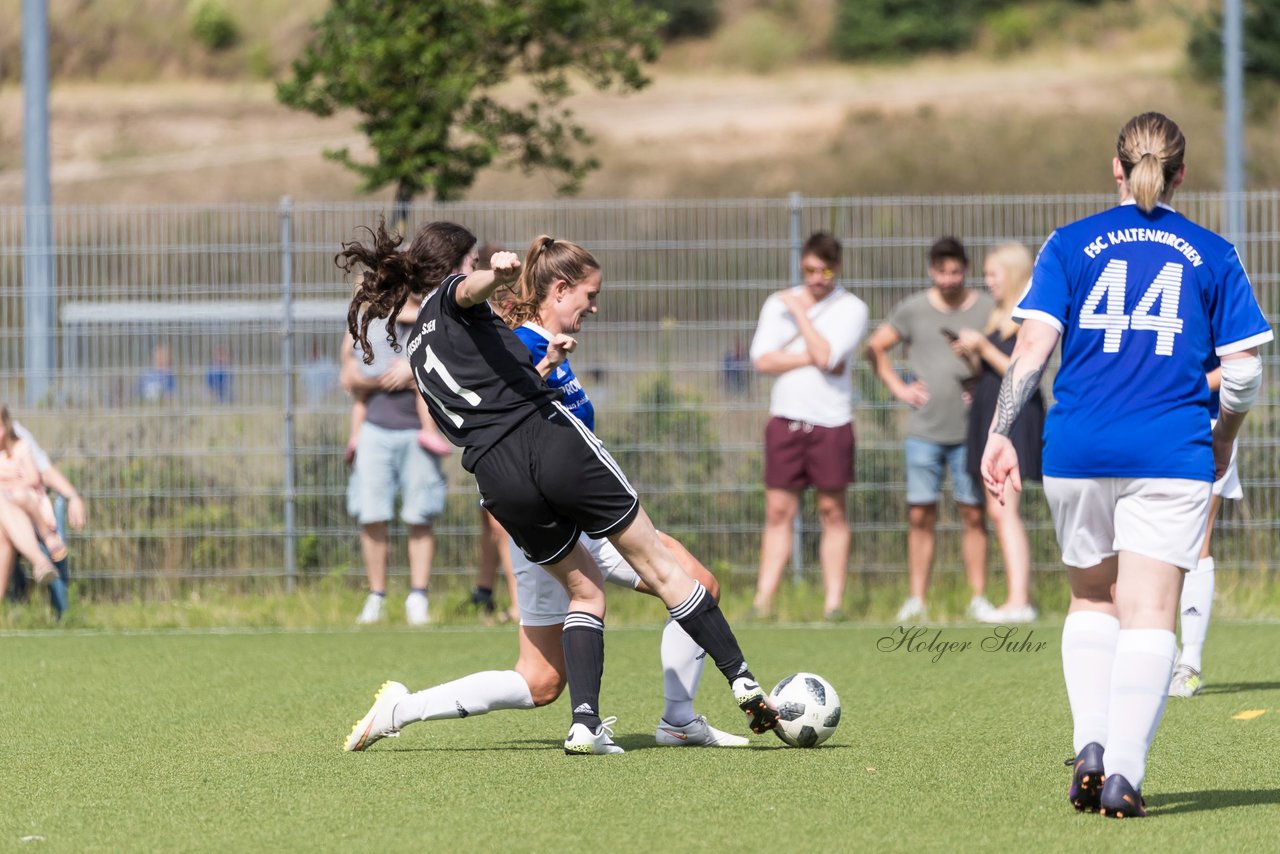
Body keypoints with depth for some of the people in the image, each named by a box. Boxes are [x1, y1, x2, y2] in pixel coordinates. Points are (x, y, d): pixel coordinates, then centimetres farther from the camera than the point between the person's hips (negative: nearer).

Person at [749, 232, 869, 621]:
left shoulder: (851, 308, -1)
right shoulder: (778, 304, 9)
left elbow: (826, 356, -15)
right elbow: (762, 359, -3)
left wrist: (800, 312, -7)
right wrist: (813, 358, -9)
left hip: (832, 423, -2)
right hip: (785, 420, 2)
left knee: (833, 512, 2)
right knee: (778, 512, 1)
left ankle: (833, 603, 6)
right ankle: (763, 602, 0)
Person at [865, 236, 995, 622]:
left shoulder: (987, 310, 3)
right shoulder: (913, 310, 6)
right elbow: (875, 347, 16)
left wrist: (977, 358, -12)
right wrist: (898, 387, 7)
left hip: (971, 429, -1)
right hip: (924, 428, 1)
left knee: (973, 514, -1)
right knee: (920, 514, 0)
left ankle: (979, 597, 3)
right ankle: (917, 598, 4)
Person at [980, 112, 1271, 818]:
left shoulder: (1071, 244, 6)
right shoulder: (1212, 256, 6)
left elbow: (1032, 345, -4)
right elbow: (1244, 370, 4)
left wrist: (1000, 434, -2)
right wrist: (1224, 436, 21)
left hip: (1078, 451, 1)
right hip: (1172, 456, -1)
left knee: (1092, 600, 19)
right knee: (1149, 615, -3)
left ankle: (1090, 748, 4)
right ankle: (1123, 773, -15)